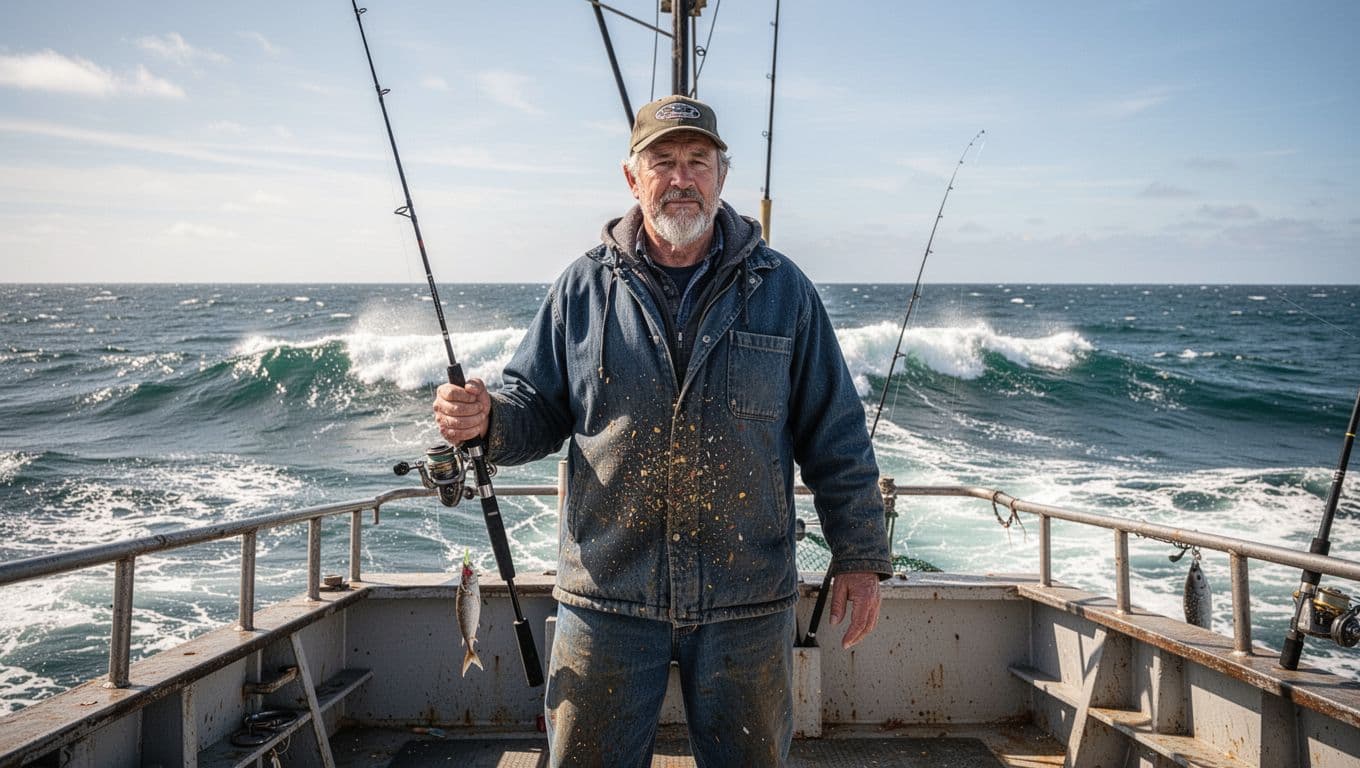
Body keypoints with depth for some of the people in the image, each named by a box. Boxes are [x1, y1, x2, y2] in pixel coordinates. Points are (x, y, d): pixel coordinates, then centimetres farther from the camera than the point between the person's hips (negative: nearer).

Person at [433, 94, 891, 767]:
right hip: (607, 597, 0)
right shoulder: (583, 288, 3)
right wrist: (484, 419, -15)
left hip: (747, 603, 0)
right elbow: (538, 410, 8)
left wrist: (859, 557, 1)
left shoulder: (782, 290, 3)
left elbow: (835, 436, 4)